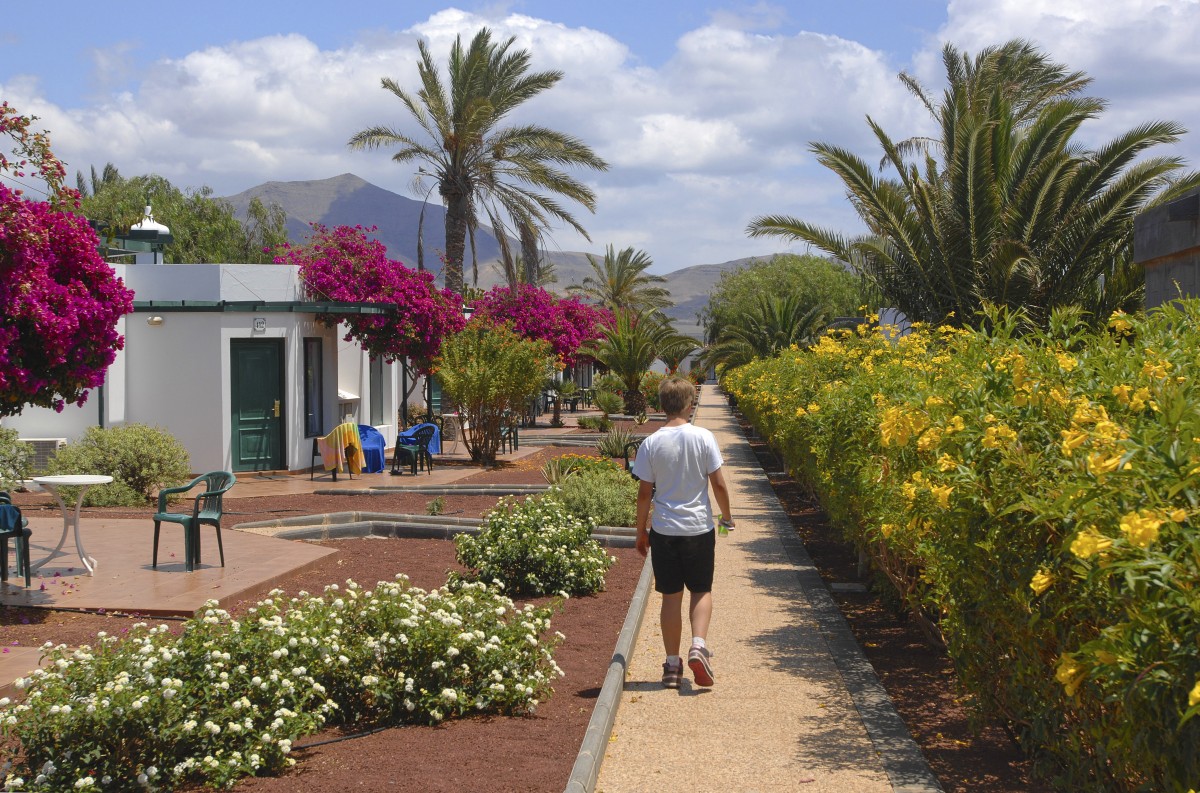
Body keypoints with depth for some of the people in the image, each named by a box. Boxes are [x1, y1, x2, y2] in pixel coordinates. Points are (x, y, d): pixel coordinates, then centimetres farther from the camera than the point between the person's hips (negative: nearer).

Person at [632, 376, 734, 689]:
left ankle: (672, 664, 12)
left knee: (671, 596, 9)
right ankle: (699, 645, -8)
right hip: (699, 528, -1)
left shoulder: (651, 444, -5)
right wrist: (727, 516, 12)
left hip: (663, 530, 1)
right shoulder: (704, 438, -7)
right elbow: (718, 484, -5)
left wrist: (641, 531, 10)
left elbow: (644, 492, -2)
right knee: (701, 591, 13)